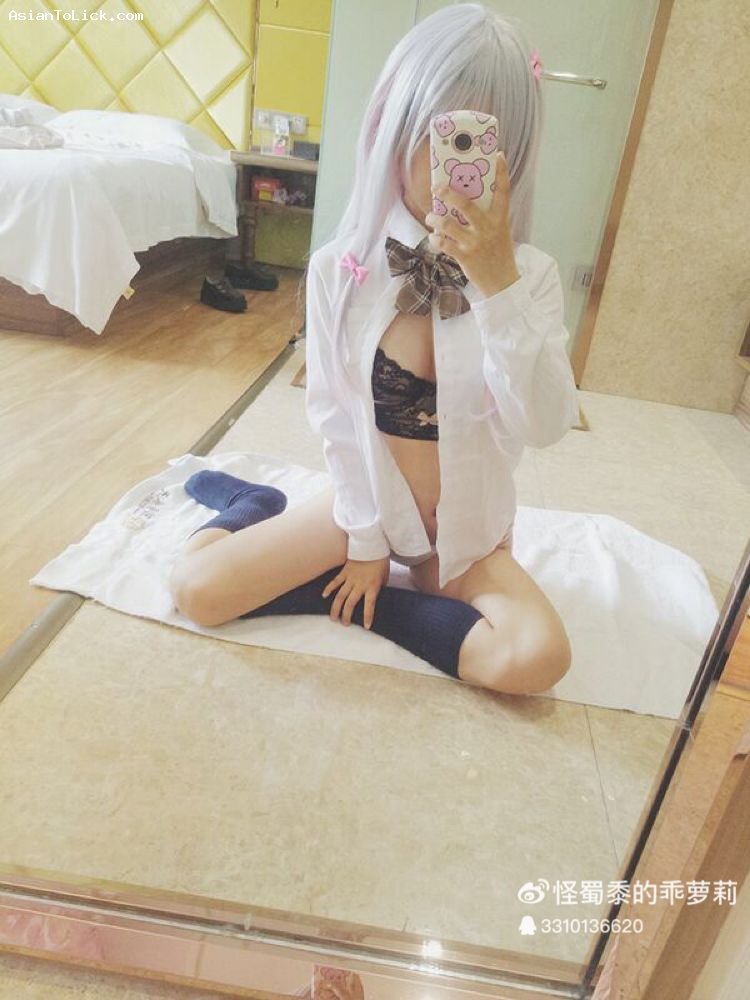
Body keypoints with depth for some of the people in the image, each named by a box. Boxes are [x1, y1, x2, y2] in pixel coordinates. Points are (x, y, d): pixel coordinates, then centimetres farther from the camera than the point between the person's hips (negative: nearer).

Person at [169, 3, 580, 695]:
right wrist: (366, 539, -5)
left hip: (466, 528, 1)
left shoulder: (529, 274, -13)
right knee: (197, 589, -17)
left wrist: (497, 283, -33)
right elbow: (336, 413, -7)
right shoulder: (341, 269, -12)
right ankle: (256, 507, 15)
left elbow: (546, 426, -25)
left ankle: (345, 599, -6)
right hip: (369, 499, -1)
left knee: (536, 658, -26)